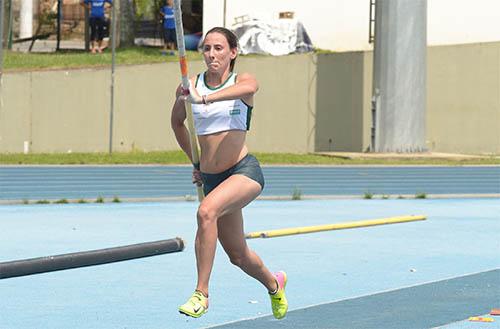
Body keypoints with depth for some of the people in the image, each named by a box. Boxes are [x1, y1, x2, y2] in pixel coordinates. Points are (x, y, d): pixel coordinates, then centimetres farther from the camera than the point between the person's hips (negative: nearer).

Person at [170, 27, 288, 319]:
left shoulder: (242, 80, -6)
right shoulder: (190, 86, 4)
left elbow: (249, 87, -33)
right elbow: (177, 122, 23)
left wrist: (204, 98, -49)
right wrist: (195, 161, 22)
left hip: (245, 171, -5)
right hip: (211, 178, 5)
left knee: (206, 212, -34)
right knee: (238, 256, 13)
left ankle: (202, 294, -26)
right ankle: (274, 283, 47)